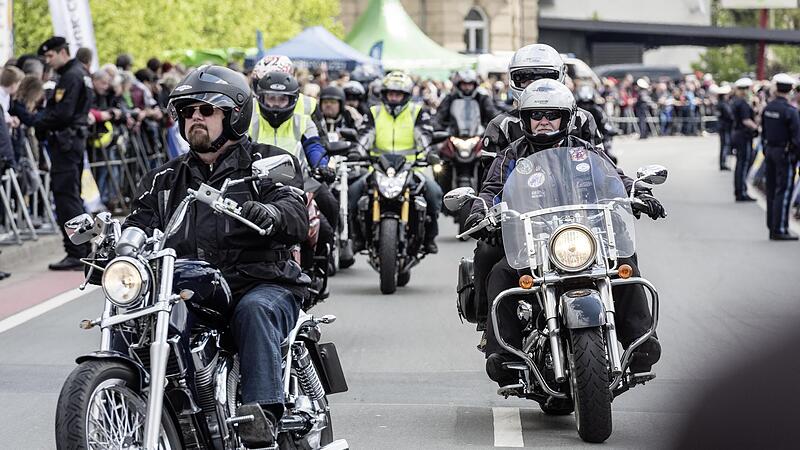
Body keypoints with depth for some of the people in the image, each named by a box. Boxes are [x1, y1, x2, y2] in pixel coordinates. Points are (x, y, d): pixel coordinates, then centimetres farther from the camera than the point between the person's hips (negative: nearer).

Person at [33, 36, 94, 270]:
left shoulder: (71, 77, -14)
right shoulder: (81, 73, 18)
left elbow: (62, 113, -21)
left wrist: (39, 124, -10)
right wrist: (43, 121, 10)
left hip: (65, 141, -11)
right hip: (77, 137, 11)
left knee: (65, 196, -10)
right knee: (73, 195, 15)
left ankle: (75, 253, -12)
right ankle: (83, 249, 20)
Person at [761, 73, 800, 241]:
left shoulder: (767, 108, 5)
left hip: (769, 151, 7)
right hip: (785, 153, -7)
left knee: (772, 191, 12)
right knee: (784, 192, -3)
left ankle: (772, 228, 17)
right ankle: (779, 230, -4)